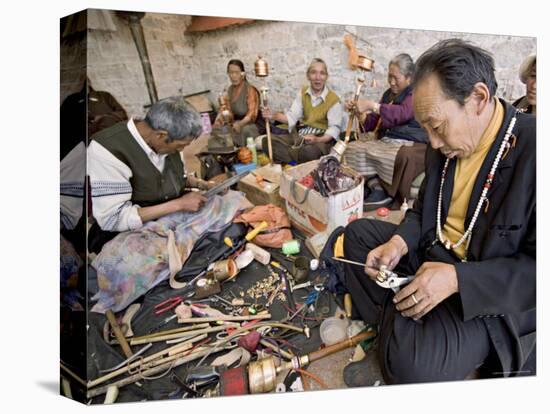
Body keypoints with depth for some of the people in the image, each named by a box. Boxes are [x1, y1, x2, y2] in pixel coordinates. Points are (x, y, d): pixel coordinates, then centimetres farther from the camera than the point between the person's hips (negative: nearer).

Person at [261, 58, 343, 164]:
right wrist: (273, 115, -16)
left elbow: (334, 127, -12)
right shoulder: (302, 92, 11)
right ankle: (300, 162, -19)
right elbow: (292, 116, 4)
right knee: (268, 141, -15)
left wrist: (318, 139, -31)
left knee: (309, 152, -43)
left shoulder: (333, 99, -6)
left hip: (322, 139, -5)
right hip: (301, 135, 5)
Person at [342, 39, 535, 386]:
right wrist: (400, 241, -8)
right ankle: (390, 332, 6)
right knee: (359, 233, 10)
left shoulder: (533, 150, -24)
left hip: (488, 293, -7)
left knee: (412, 363, -31)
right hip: (433, 254, 8)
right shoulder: (446, 145, 0)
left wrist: (457, 278, -30)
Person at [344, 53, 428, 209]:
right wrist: (356, 111, 0)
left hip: (409, 145, -7)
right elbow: (371, 123, 19)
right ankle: (376, 187, -20)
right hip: (386, 142, 8)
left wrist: (372, 106, -31)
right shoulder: (389, 93, 18)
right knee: (352, 148, -11)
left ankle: (383, 192, -15)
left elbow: (402, 114, -25)